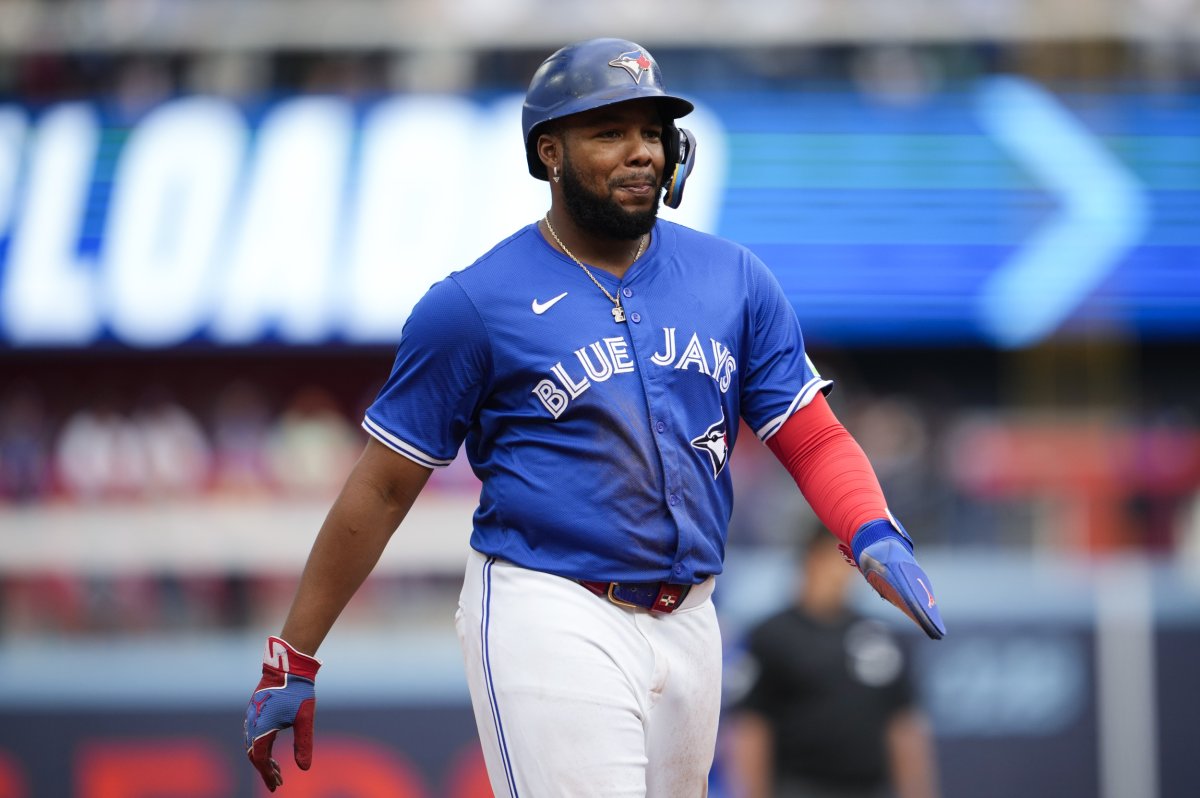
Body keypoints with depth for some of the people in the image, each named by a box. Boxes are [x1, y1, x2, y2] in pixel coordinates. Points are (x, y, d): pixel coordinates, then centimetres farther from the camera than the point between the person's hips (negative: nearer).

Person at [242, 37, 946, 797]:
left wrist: (876, 536, -15)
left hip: (687, 622, 6)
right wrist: (293, 659, -3)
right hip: (549, 620, -6)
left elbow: (814, 439, 7)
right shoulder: (475, 304, -6)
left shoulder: (734, 280, 8)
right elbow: (382, 488, -2)